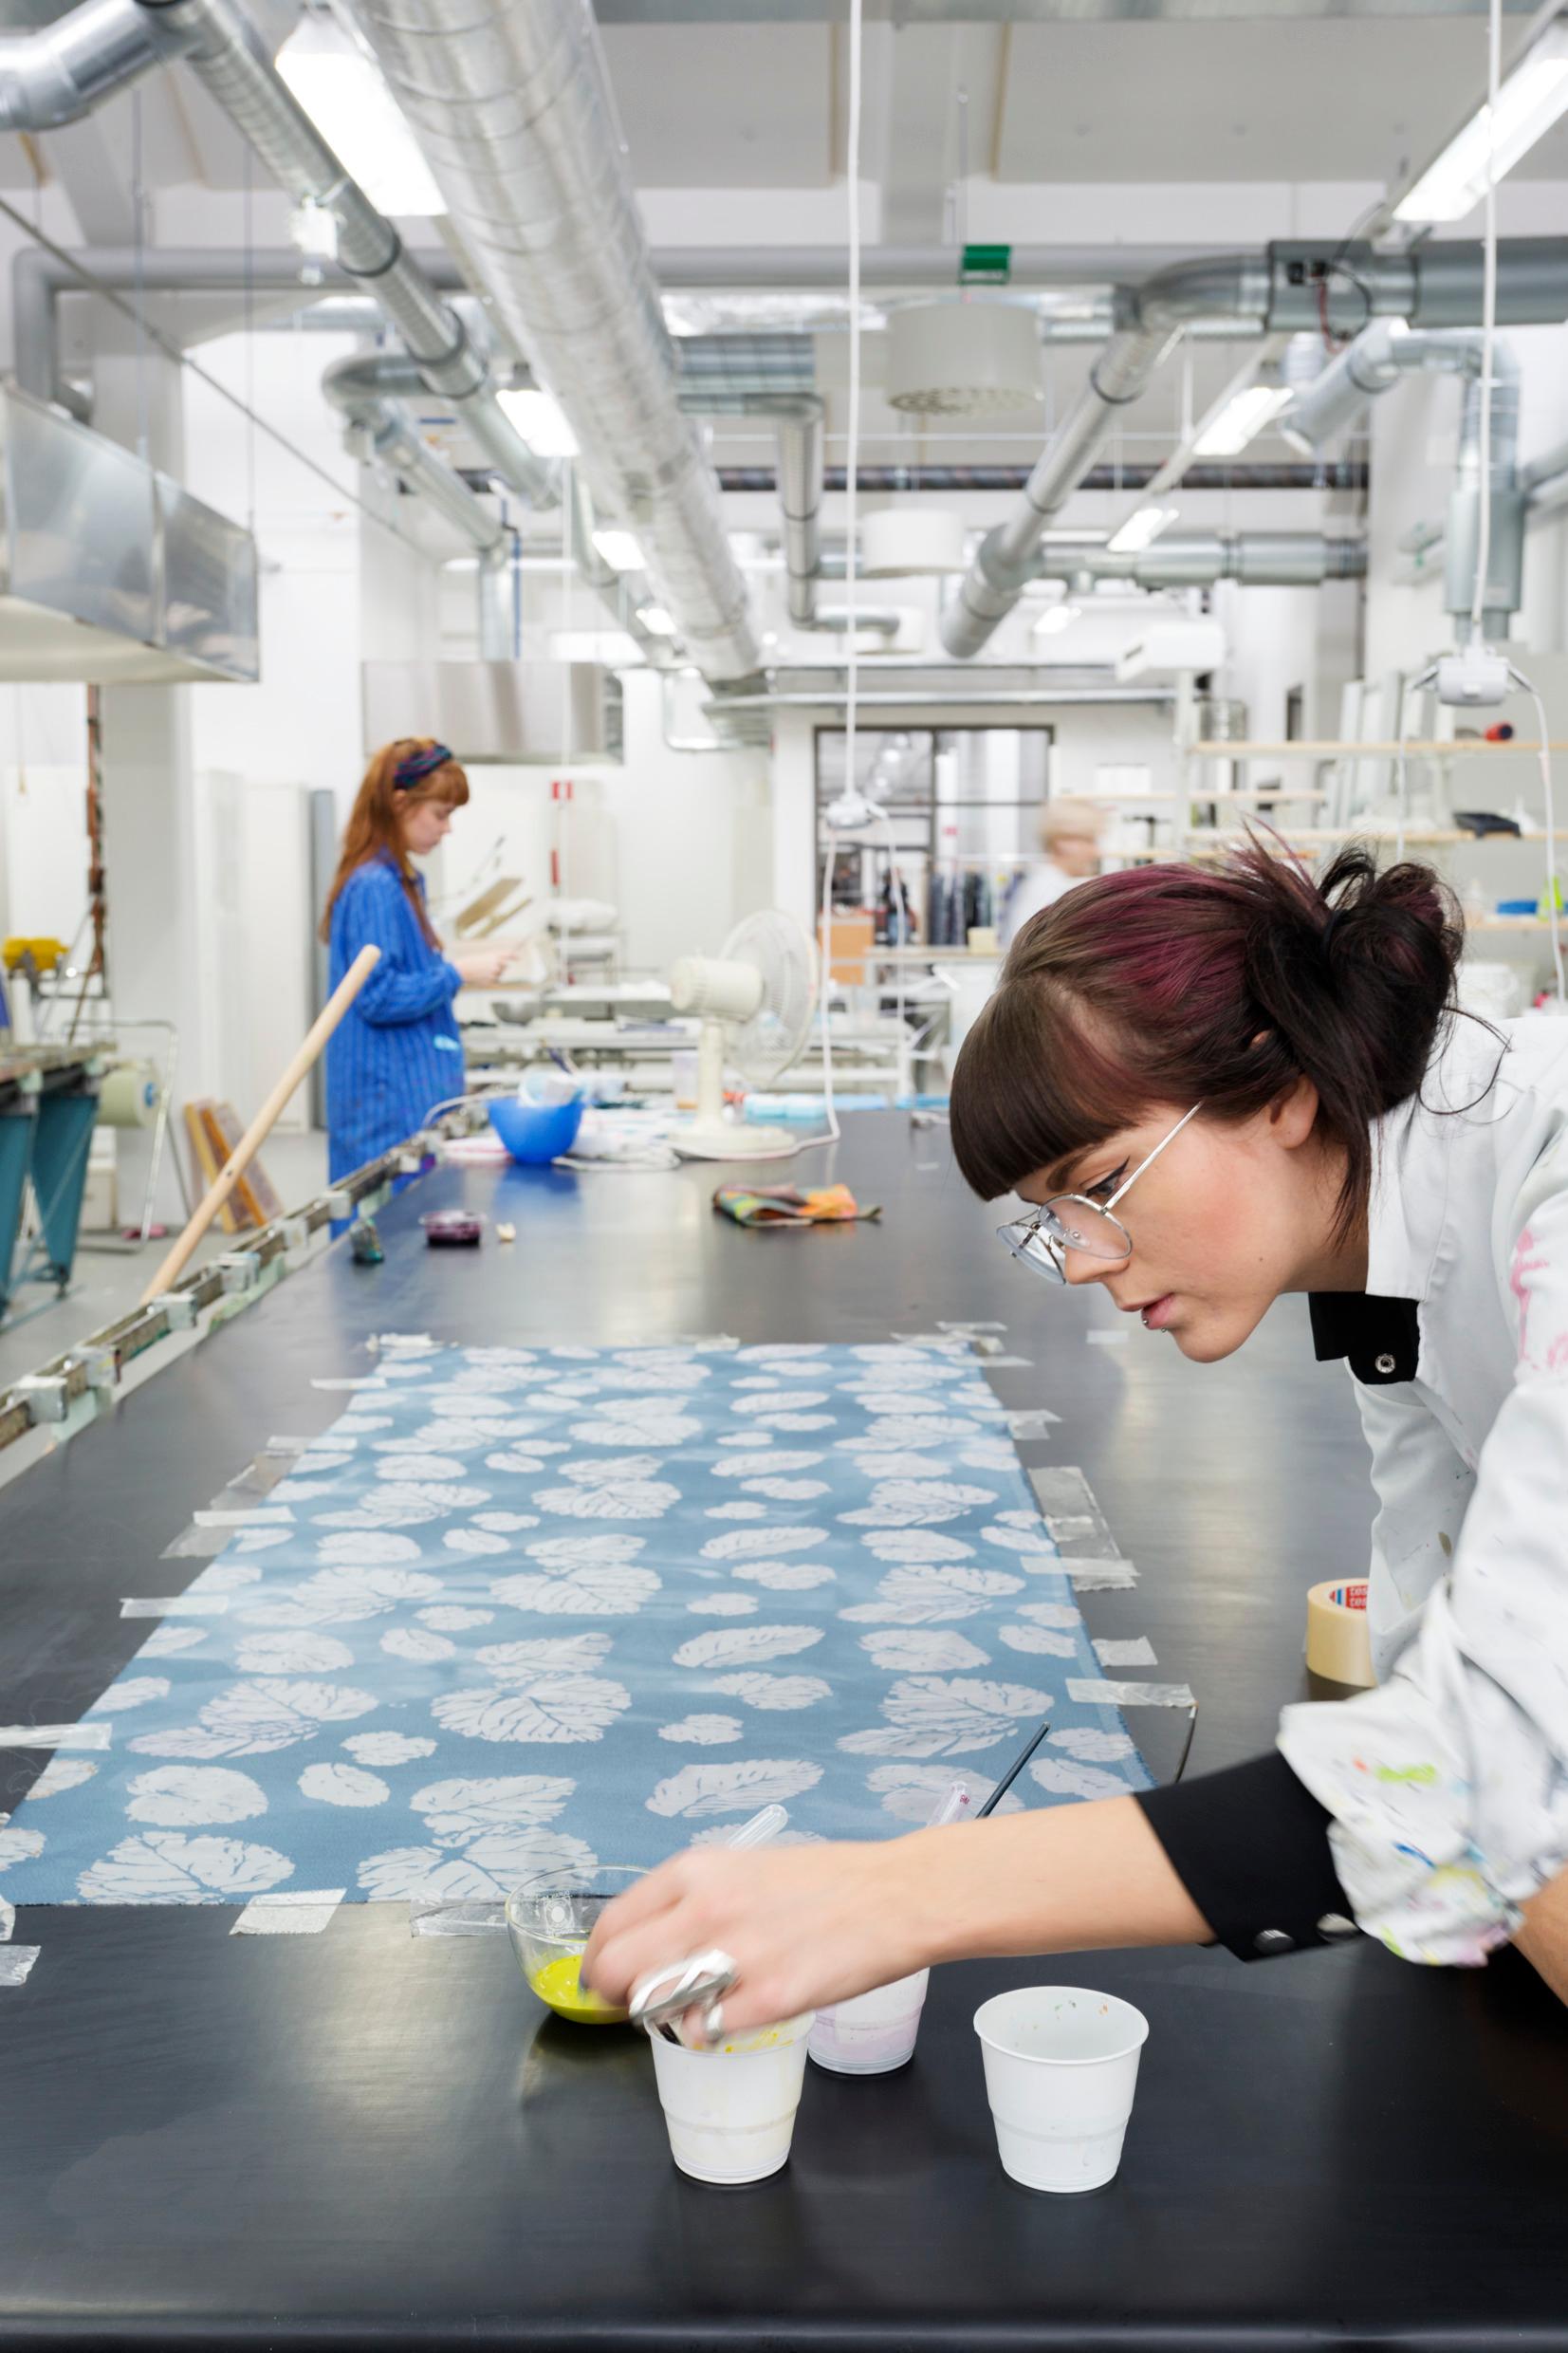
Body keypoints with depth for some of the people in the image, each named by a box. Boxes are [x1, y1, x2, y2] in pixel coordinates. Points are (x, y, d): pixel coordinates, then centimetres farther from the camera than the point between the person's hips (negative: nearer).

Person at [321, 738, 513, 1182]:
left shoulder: (402, 880, 15)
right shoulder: (373, 888, -15)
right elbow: (377, 997, -20)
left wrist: (459, 968, 11)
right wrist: (456, 974, -16)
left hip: (418, 1093, 10)